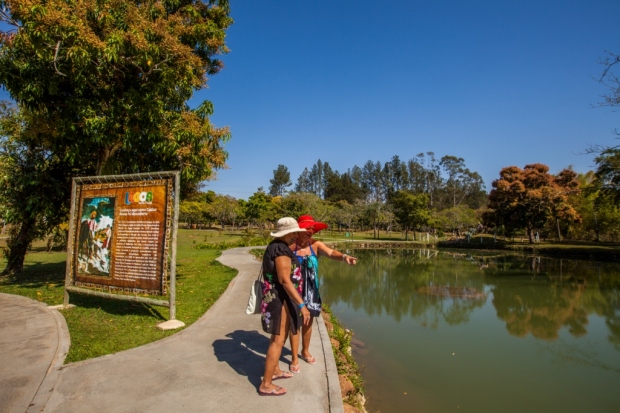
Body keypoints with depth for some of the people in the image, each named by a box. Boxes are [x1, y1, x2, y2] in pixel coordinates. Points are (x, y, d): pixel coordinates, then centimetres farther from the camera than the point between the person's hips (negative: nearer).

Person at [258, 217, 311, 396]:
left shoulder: (276, 246, 10)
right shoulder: (281, 250, -23)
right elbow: (285, 280, -27)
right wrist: (302, 305, -27)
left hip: (278, 296, 11)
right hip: (279, 297, -11)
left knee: (279, 335, 23)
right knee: (278, 340, -3)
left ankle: (275, 370, 39)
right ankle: (266, 385, 7)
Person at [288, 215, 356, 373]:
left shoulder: (316, 245, -9)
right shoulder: (291, 246, -16)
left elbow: (330, 252, -26)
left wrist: (344, 257, -45)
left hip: (311, 290, 4)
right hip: (295, 290, -3)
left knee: (308, 322, 18)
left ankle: (305, 351, 40)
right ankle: (294, 358, 21)